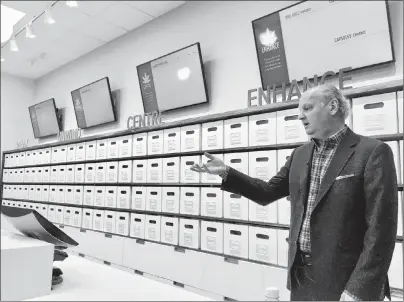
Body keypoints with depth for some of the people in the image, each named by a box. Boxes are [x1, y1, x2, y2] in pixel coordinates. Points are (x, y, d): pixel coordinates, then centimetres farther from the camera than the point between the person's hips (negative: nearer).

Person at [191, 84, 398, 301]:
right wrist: (226, 172, 0)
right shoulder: (299, 155, 8)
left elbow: (379, 228, -15)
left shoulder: (373, 152, -11)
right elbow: (267, 193, 12)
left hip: (344, 282, -5)